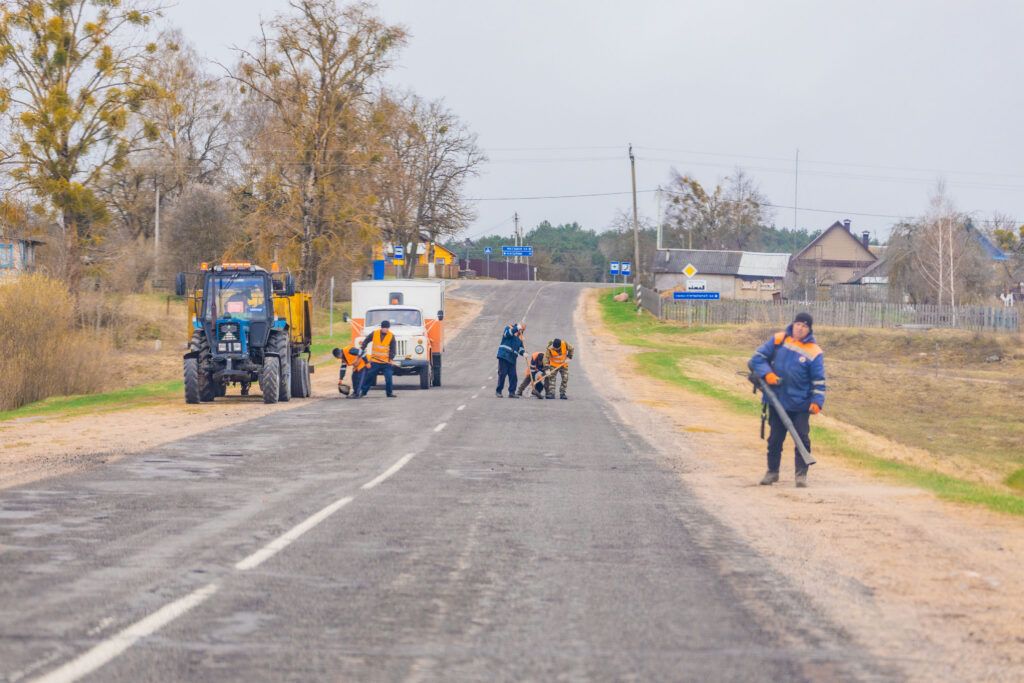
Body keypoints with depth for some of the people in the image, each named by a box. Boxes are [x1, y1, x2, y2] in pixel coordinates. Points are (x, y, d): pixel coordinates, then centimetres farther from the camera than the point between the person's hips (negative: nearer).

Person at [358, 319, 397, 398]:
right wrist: (363, 350, -4)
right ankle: (363, 391, 17)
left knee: (389, 377, -7)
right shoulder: (374, 333, -3)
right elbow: (366, 341, 6)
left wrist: (391, 358, -16)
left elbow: (392, 348, -5)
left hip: (386, 362, -1)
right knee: (369, 376, 6)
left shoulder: (391, 336, -5)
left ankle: (389, 392, 6)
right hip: (374, 361, 1)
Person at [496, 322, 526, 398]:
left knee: (513, 376, 0)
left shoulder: (519, 338, 20)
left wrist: (523, 352, -8)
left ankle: (512, 392, 6)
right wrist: (517, 328, -29)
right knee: (502, 374, -5)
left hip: (512, 358, 6)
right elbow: (508, 333, -20)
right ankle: (498, 391, 3)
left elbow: (520, 348, 13)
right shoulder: (508, 328, 4)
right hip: (504, 356, -6)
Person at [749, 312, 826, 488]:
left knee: (802, 439, -5)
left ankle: (801, 474, 4)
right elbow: (758, 357, 3)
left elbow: (819, 381, -3)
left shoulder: (814, 352, -6)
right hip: (776, 401, 3)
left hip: (801, 405, -3)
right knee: (775, 438, 12)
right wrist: (767, 373, -14)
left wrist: (817, 401, -15)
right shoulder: (778, 340, 1)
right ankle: (772, 471, 27)